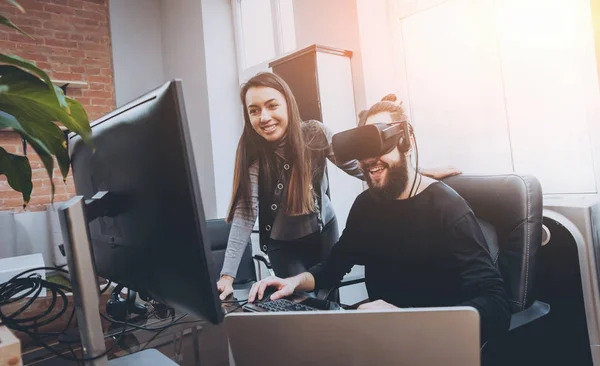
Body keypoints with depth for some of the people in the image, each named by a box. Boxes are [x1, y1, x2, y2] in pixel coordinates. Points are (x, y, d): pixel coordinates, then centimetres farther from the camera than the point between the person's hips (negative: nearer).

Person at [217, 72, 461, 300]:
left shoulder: (314, 134, -20)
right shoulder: (251, 152, -23)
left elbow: (360, 167, -17)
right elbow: (245, 214, -28)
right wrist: (227, 275, -36)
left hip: (323, 231, 2)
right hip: (283, 243, -1)